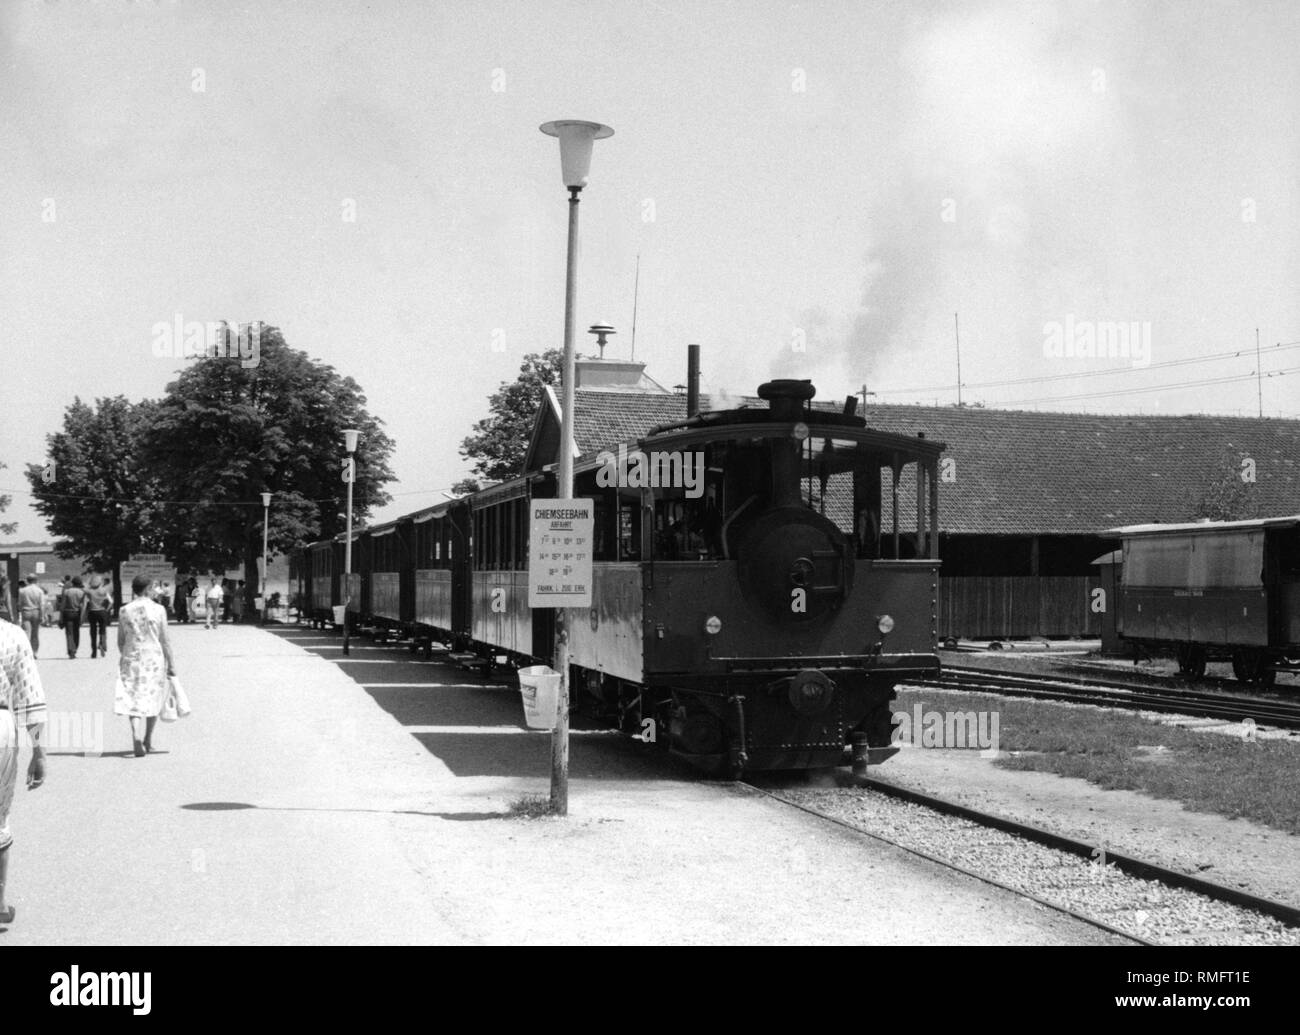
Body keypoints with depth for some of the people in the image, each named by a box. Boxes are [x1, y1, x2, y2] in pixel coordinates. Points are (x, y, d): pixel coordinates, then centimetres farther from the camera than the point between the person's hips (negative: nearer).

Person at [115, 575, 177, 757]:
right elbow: (164, 641, -4)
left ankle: (137, 736, -21)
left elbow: (120, 641, 7)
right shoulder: (158, 609, -5)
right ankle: (148, 741, 22)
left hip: (131, 659, 1)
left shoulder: (124, 611, 1)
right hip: (154, 659, -1)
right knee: (152, 700, 14)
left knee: (133, 700, 1)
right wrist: (171, 664, 3)